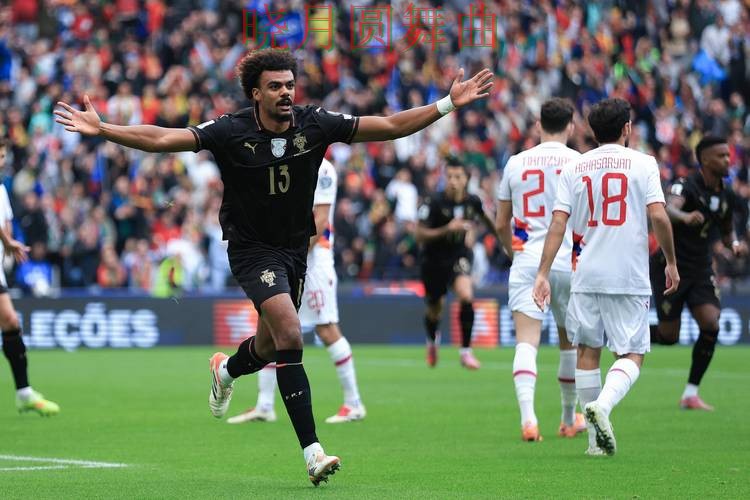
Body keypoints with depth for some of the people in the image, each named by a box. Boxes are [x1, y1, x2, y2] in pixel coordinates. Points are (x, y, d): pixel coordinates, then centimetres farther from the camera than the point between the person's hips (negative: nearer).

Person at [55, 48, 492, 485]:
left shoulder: (315, 124, -9)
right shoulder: (231, 131, -17)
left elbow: (392, 126, -7)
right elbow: (163, 139, -22)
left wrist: (448, 104, -13)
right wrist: (102, 130, -33)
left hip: (295, 248, 5)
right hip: (252, 248, -5)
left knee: (272, 345, 16)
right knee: (290, 336, -22)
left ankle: (226, 370, 55)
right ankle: (312, 452, -23)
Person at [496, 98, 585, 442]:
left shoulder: (516, 163, 7)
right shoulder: (580, 162, 0)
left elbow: (501, 224, 14)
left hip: (525, 262, 1)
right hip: (568, 262, -1)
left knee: (526, 342, -9)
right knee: (570, 342, 16)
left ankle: (528, 416, -28)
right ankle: (570, 419, 30)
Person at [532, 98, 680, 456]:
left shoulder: (574, 169, 7)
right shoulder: (642, 163, -1)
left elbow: (558, 223, -1)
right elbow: (658, 216, -9)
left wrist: (543, 273, -1)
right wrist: (671, 263, 3)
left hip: (586, 275, 3)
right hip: (629, 278, -3)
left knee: (588, 352, 13)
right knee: (632, 355, 2)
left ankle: (597, 439, 15)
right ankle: (602, 405, -26)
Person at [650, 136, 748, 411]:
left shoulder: (726, 196, 5)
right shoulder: (687, 186, -17)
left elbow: (726, 230, 22)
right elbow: (667, 208, -38)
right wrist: (685, 217, -61)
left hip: (700, 270, 6)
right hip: (670, 267, -6)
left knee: (711, 325, -15)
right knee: (669, 335, -3)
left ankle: (690, 395, -6)